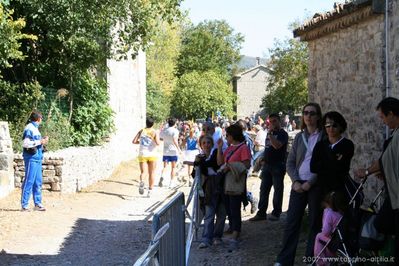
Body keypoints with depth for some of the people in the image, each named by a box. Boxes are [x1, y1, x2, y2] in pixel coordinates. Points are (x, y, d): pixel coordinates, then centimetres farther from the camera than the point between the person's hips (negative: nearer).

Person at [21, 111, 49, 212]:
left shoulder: (35, 128, 16)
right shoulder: (29, 128, -10)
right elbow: (25, 143, -17)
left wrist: (42, 140, 9)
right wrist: (40, 142, -14)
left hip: (37, 158, 9)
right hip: (31, 157, -9)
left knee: (38, 181, 10)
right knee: (29, 181, -6)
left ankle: (37, 203, 17)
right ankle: (24, 205, -1)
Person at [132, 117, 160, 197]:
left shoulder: (141, 131, 3)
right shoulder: (155, 132, -3)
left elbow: (134, 141, -2)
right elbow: (158, 143, -18)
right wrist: (159, 141, 4)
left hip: (142, 155, 1)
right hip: (152, 155, -1)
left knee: (142, 172, 1)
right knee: (151, 173, 9)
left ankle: (141, 181, -33)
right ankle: (150, 191, 8)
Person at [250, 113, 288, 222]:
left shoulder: (282, 133, -7)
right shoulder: (270, 133, 17)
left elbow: (277, 145, -25)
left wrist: (270, 134, -21)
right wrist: (263, 158, 17)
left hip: (278, 165, -8)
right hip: (267, 164, 8)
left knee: (278, 189, 1)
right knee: (264, 189, 7)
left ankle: (276, 213, 8)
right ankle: (261, 213, 11)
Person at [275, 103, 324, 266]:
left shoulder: (324, 137, -2)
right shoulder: (299, 137, 10)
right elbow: (290, 162, 10)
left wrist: (310, 183, -13)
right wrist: (295, 182, -5)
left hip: (315, 185, -3)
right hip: (298, 184, 3)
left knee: (315, 223, 4)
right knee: (291, 222, 2)